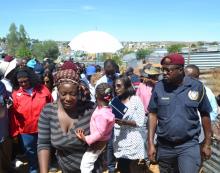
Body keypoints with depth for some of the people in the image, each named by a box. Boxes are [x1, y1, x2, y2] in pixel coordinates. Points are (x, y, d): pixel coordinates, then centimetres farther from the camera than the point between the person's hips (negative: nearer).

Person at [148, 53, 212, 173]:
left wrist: (207, 143, 5)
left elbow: (205, 115, 2)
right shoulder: (159, 87, -6)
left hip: (189, 145, -2)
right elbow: (153, 114, -1)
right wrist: (150, 143, -4)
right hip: (164, 146, 2)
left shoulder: (196, 86, -8)